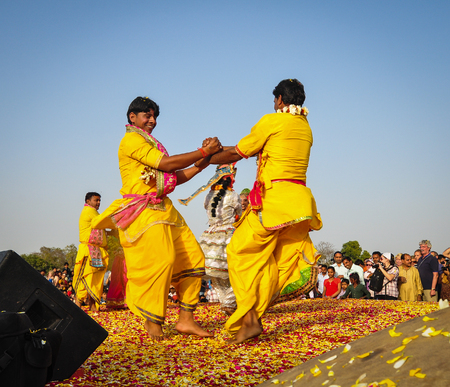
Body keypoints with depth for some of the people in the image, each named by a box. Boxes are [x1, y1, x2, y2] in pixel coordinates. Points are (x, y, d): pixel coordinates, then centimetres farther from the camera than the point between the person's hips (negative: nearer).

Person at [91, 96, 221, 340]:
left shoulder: (150, 143, 26)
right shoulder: (131, 140, -3)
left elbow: (175, 178, 20)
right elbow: (166, 164, -13)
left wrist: (200, 164, 7)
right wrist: (204, 151, -9)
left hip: (164, 208, 9)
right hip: (143, 210, -9)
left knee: (192, 256, 0)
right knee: (161, 259, -18)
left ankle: (185, 320, 1)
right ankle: (152, 322, -4)